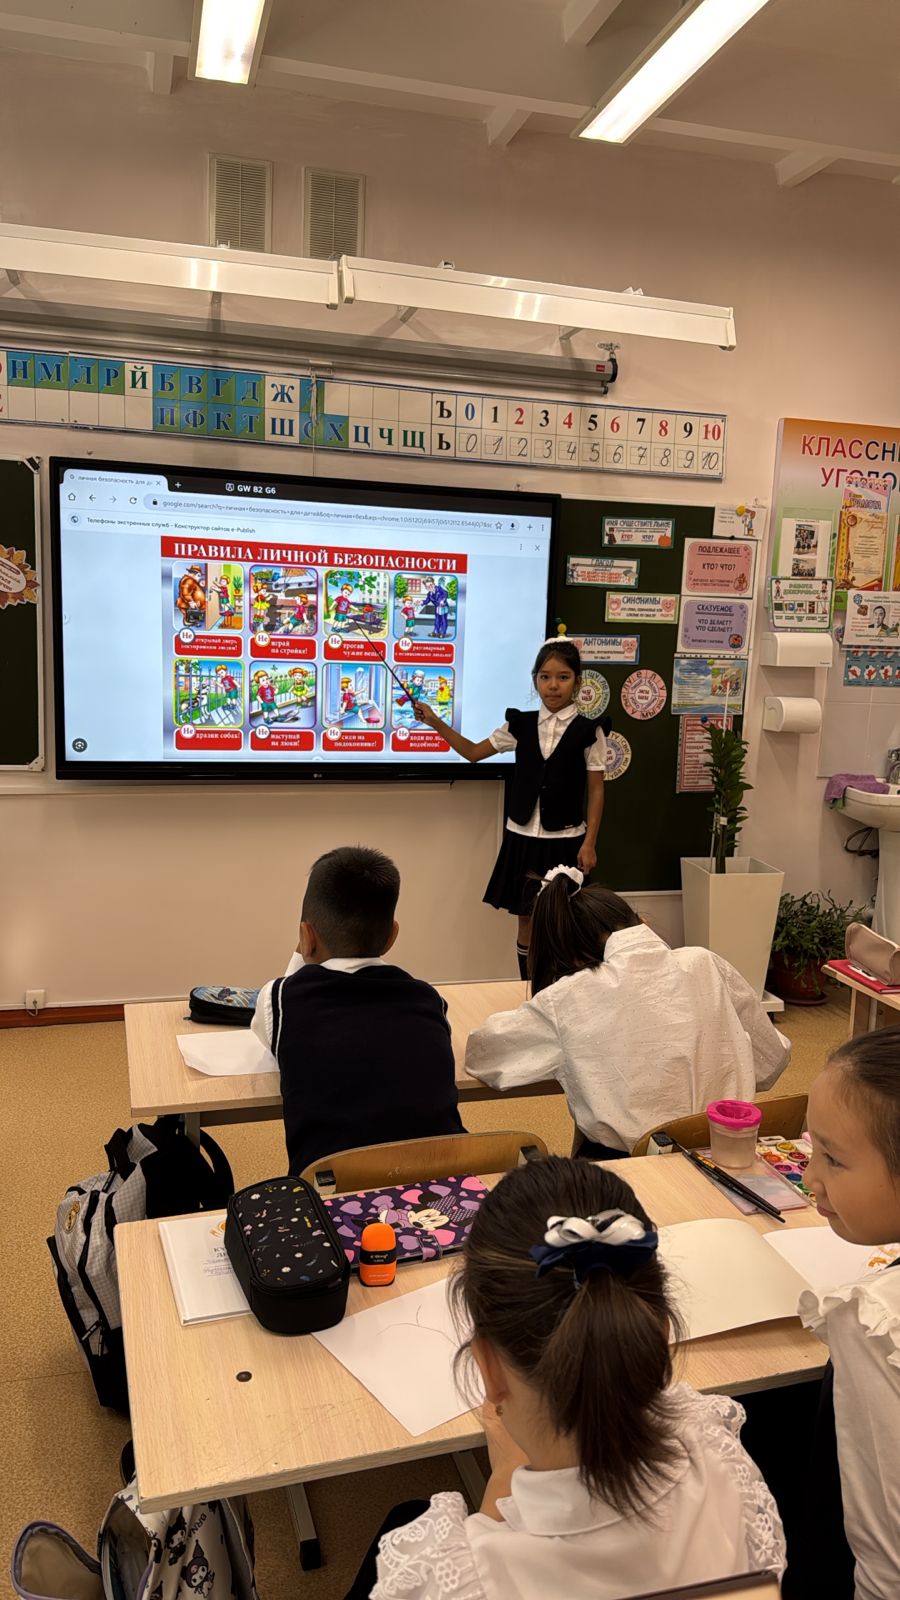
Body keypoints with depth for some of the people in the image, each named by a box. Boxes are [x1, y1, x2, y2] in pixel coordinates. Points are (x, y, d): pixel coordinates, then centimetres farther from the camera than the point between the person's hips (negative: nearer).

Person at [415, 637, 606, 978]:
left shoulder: (588, 731, -6)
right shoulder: (521, 724, 3)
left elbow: (596, 790, -3)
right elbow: (473, 752, 12)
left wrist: (589, 843, -8)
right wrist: (435, 722, 3)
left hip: (565, 839, -3)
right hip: (522, 836, 3)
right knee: (526, 921, 10)